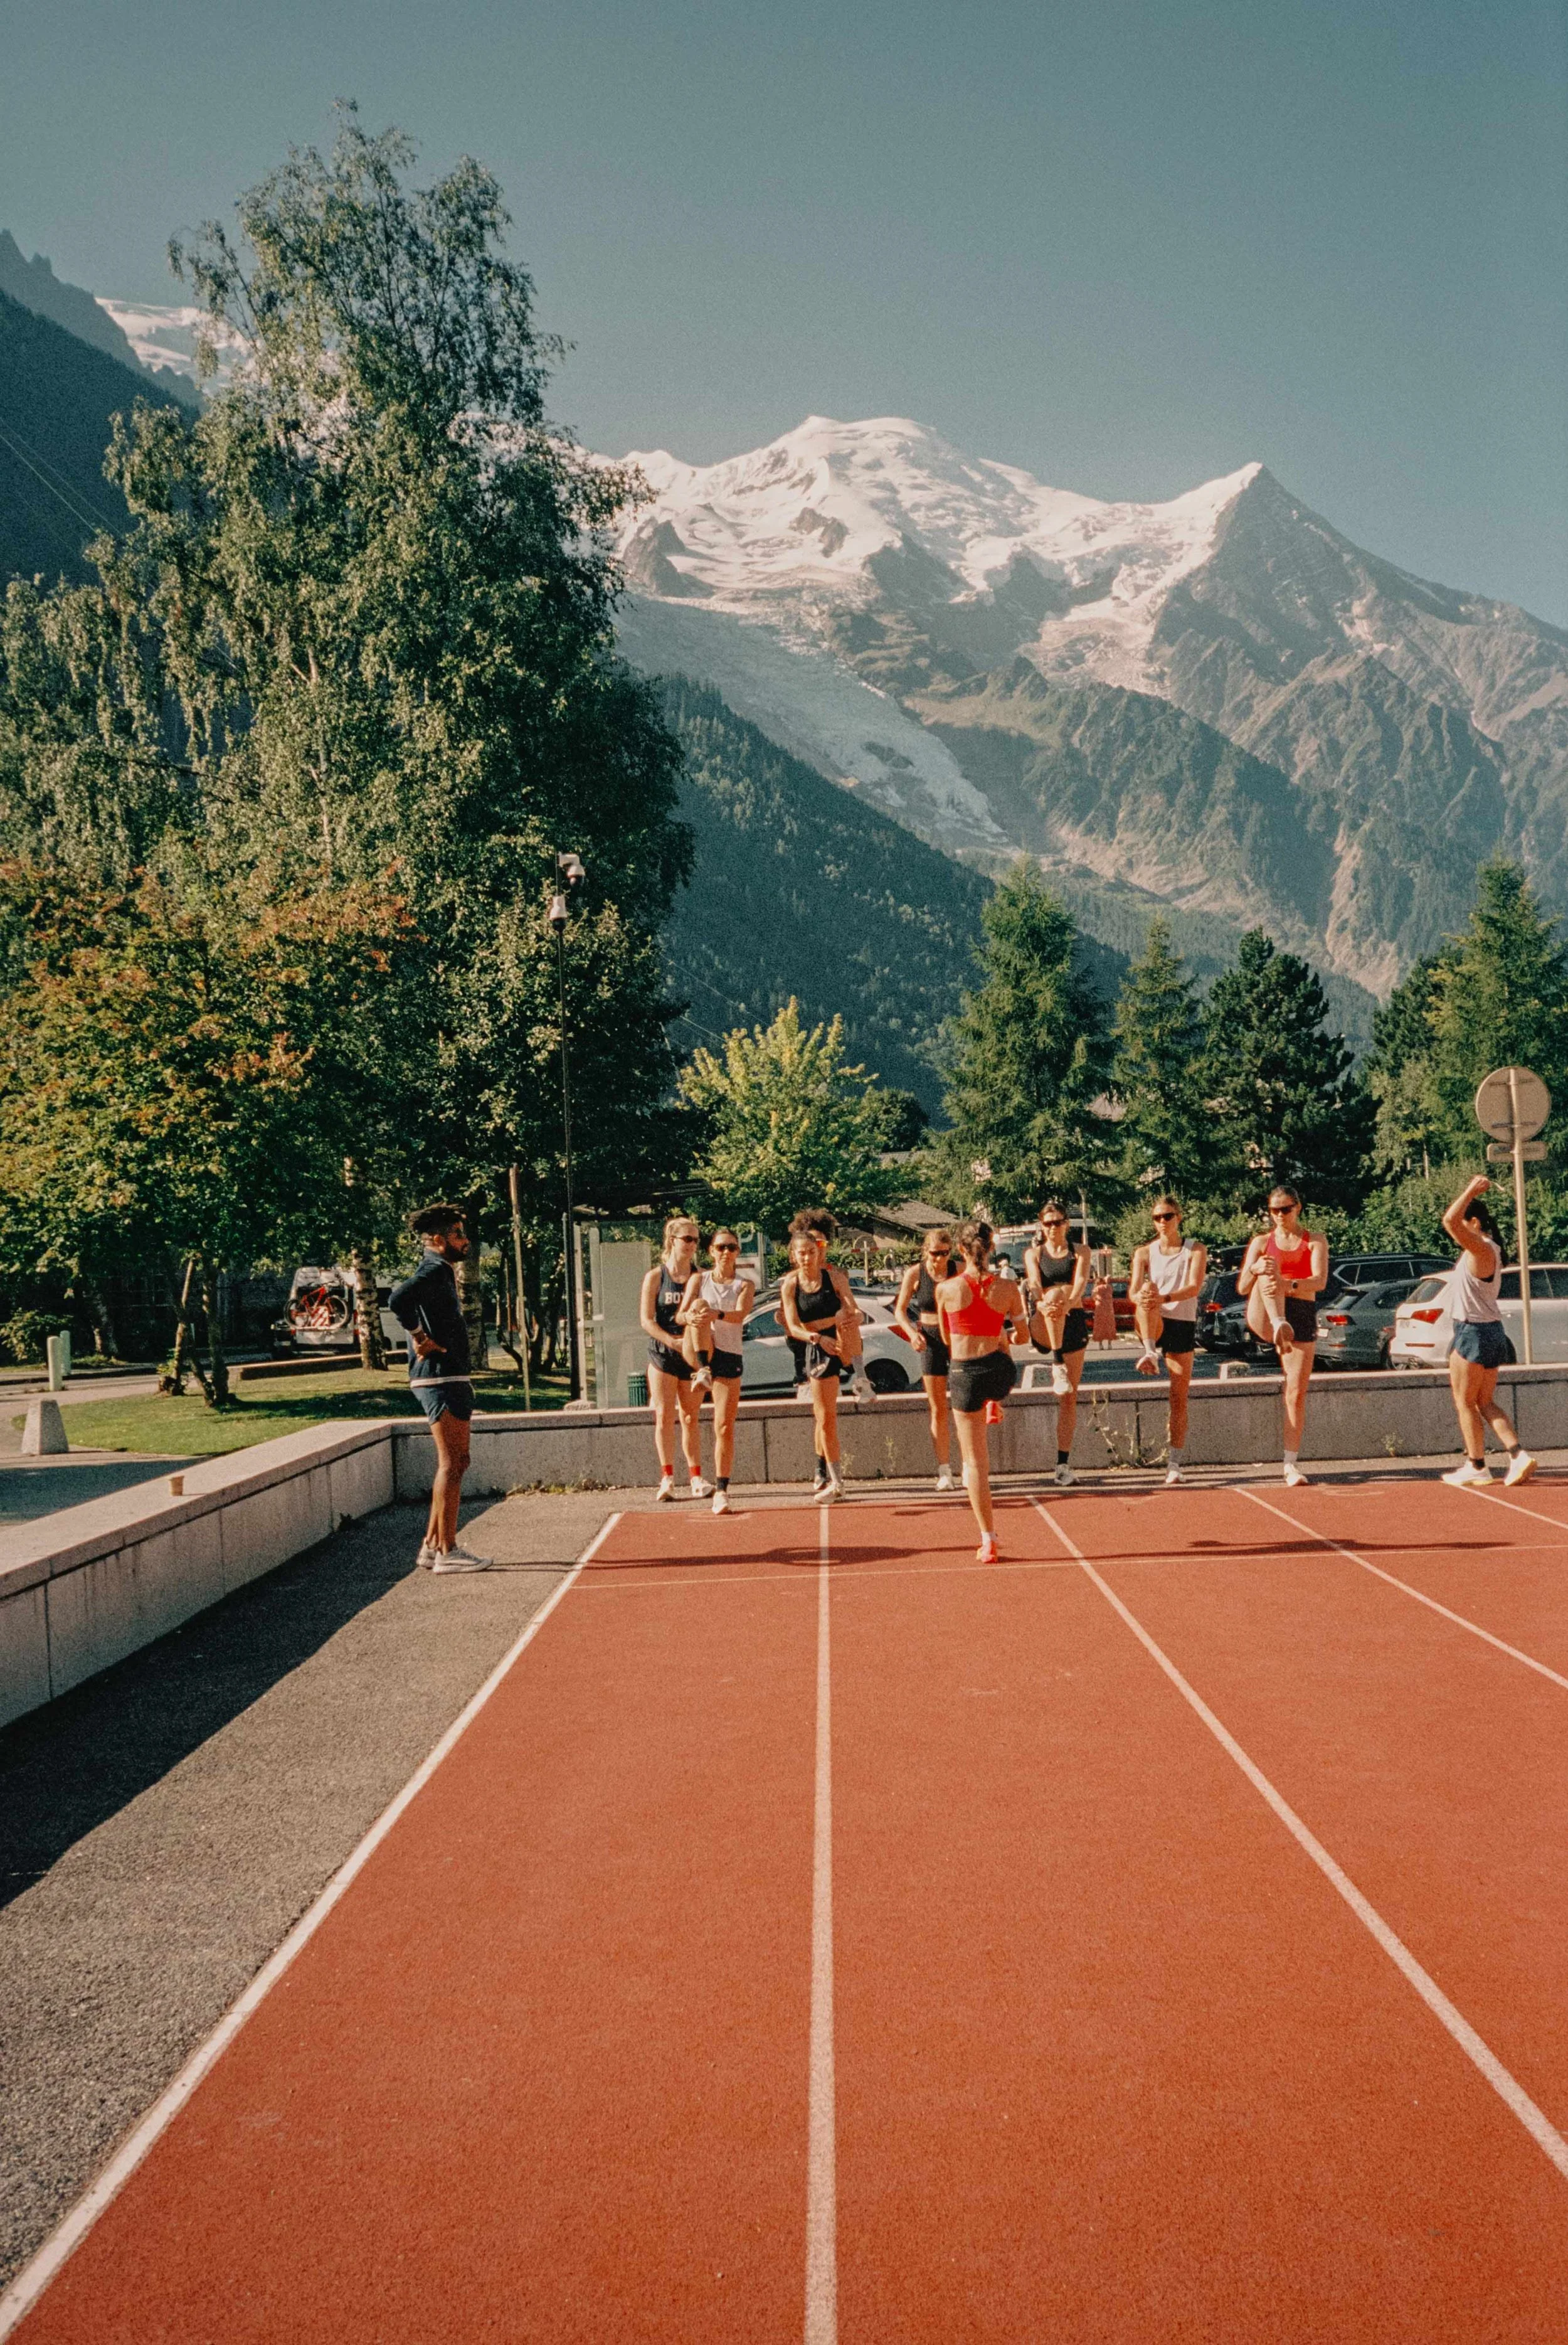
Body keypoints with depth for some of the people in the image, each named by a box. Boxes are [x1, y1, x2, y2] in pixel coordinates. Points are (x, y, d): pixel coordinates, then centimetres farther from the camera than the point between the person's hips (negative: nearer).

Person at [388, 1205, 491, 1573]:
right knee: (451, 1463, -8)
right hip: (441, 1379, -11)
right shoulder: (435, 1270, -13)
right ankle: (446, 1552, -6)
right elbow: (397, 1300, -30)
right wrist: (420, 1337, -20)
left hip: (451, 1378, 11)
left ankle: (432, 1546, 18)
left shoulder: (438, 1272, 18)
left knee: (455, 1463, 14)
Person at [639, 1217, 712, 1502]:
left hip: (693, 1353, 2)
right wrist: (673, 1342, -17)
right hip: (663, 1353, -2)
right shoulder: (655, 1277, 0)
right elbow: (647, 1320, -5)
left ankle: (696, 1479, 11)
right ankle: (667, 1479, -1)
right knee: (664, 1416, -4)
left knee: (690, 1417, 7)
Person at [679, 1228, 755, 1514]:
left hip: (729, 1357, 0)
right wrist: (690, 1316, -29)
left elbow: (741, 1314, -14)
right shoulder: (699, 1279, 10)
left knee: (725, 1427, -5)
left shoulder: (745, 1285, 8)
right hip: (699, 1352, 0)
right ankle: (702, 1371, -37)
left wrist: (718, 1315, -36)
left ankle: (721, 1490, 0)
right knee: (701, 1303, -26)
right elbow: (680, 1315, -3)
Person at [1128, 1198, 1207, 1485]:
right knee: (1148, 1292, -33)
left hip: (1183, 1325, 0)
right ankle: (1150, 1353, -43)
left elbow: (1194, 1287, -15)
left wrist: (1165, 1298, -34)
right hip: (1153, 1327, 0)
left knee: (1180, 1397, -2)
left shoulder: (1196, 1251, 1)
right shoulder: (1144, 1253, 5)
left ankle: (1174, 1463, 3)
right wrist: (1140, 1296, -32)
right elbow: (1133, 1291, -7)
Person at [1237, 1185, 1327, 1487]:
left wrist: (1290, 1286, -30)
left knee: (1296, 1393, -7)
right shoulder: (1262, 1243, 12)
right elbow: (1242, 1288, 3)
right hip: (1264, 1317, 0)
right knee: (1269, 1269, -27)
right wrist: (1255, 1268, -20)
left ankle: (1291, 1464, -1)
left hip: (1302, 1316, 0)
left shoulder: (1315, 1242, 8)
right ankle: (1279, 1328, -50)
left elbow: (1319, 1281, -10)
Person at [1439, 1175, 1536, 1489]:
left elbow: (1449, 1220, -30)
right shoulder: (1484, 1250, 12)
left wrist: (1471, 1191, -21)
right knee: (1485, 1403, 13)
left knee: (1465, 1403, 2)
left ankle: (1477, 1467, 6)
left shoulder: (1481, 1249, -17)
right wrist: (1471, 1192, 21)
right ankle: (1519, 1456, 2)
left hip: (1473, 1333, -10)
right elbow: (1452, 1222, 29)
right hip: (1491, 1333, 10)